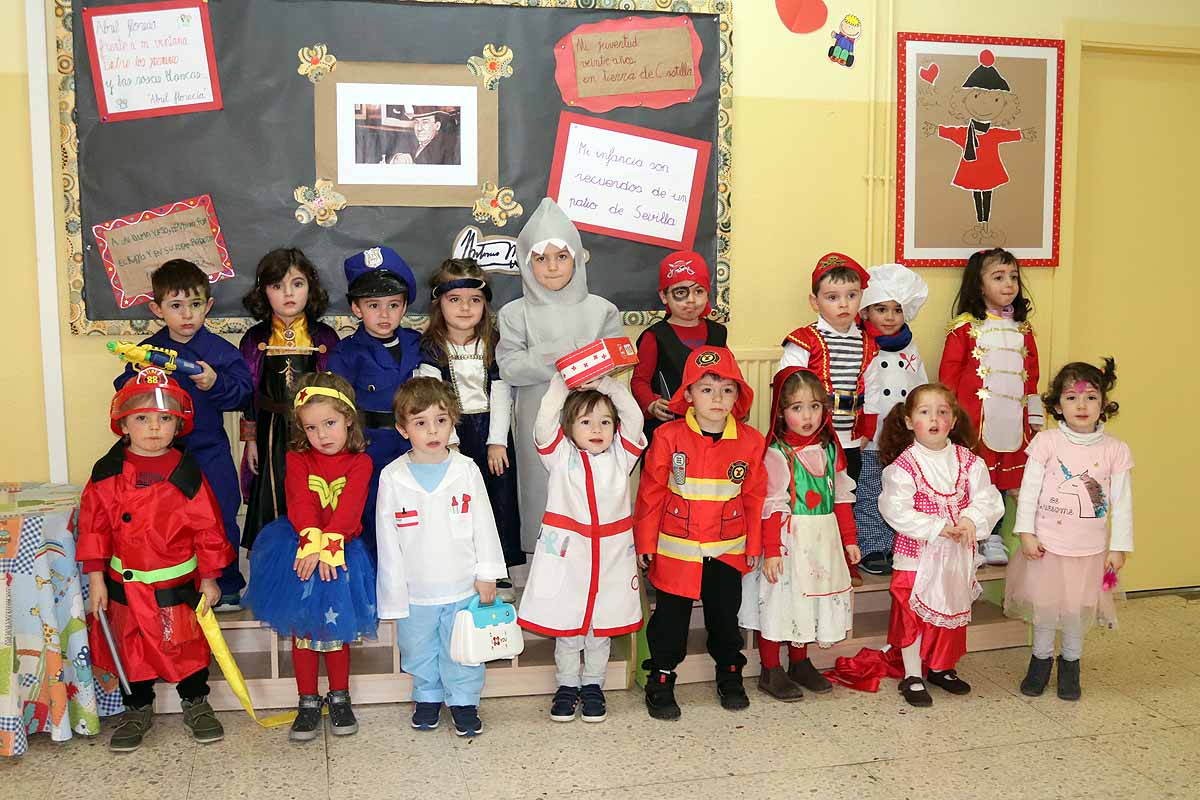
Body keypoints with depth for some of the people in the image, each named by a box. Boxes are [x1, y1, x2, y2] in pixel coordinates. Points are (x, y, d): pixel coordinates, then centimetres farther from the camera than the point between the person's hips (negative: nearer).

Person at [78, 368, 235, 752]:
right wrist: (96, 579, 0)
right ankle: (138, 710, 34)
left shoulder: (187, 474, -10)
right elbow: (94, 526, 1)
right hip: (126, 585, 2)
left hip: (179, 583, -1)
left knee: (188, 647, 11)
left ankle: (196, 705, 32)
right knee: (131, 649, 15)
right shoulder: (107, 474, -5)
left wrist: (209, 579, -3)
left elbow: (208, 528, -5)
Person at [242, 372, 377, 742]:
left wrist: (326, 548, -30)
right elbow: (301, 504, -13)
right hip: (300, 546, 1)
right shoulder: (298, 458, 2)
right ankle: (308, 702, 14)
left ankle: (339, 698, 20)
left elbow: (348, 511, -16)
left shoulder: (359, 463, -2)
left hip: (340, 549, -1)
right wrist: (313, 543, -28)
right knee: (303, 626, 2)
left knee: (336, 625, 3)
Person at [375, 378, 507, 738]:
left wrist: (487, 574, -1)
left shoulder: (467, 470, -7)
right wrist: (394, 592, -4)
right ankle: (427, 698, 39)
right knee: (419, 651, 17)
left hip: (463, 586, 0)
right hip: (416, 591, 1)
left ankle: (463, 701, 32)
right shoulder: (392, 477, -8)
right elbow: (388, 538, -4)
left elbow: (483, 525, -1)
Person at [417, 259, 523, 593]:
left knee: (499, 499, 4)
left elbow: (500, 394, -2)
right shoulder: (431, 349, -3)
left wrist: (497, 440, -9)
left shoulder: (494, 345, 2)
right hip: (453, 431, -1)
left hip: (491, 429, 2)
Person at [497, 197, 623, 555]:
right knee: (541, 492, 4)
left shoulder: (601, 310, 6)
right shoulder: (516, 313, 4)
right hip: (538, 422, 0)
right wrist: (551, 357, -17)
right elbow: (509, 367, -5)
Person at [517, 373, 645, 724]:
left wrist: (606, 383, -8)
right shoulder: (560, 455, 0)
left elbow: (634, 417, -7)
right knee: (566, 627, 11)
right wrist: (563, 382, -13)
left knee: (602, 627, 13)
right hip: (566, 553, -1)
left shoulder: (620, 455, 5)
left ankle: (593, 685, 30)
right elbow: (545, 421, -15)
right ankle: (567, 685, 28)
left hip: (611, 555, 2)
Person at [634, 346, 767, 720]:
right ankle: (661, 680, 25)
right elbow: (651, 492, -4)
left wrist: (753, 545, 7)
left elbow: (754, 497, 4)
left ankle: (730, 674, 36)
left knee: (725, 616, 15)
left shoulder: (750, 441, -5)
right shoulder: (669, 436, -11)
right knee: (671, 617, 9)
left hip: (727, 551, 2)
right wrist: (645, 541, -1)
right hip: (676, 549, -2)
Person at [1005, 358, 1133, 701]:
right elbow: (1029, 489, -6)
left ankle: (1071, 663, 33)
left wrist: (1119, 546, -1)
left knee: (1079, 609, 12)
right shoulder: (1046, 442, -8)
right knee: (1044, 605, 11)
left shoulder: (1115, 450, -5)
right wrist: (1026, 533, -8)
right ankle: (1041, 660, 32)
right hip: (1047, 544, -1)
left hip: (1090, 549, 1)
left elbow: (1122, 503, -1)